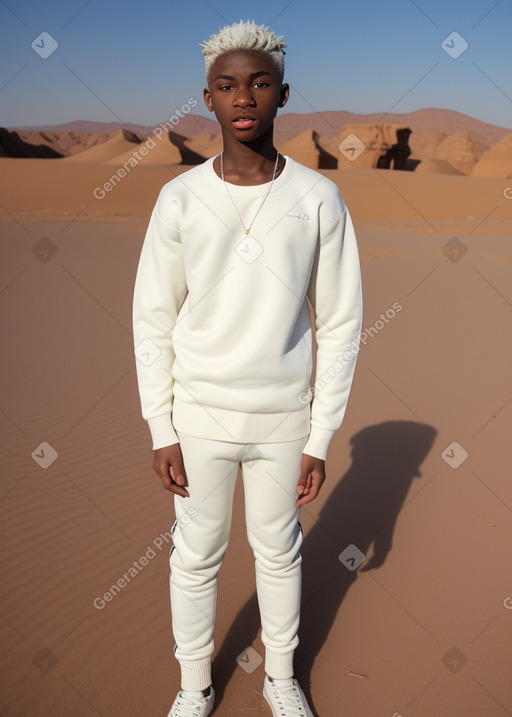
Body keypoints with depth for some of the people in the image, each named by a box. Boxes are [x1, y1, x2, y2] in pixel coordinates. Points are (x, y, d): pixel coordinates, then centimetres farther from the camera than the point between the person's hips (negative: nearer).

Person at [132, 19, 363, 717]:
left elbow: (340, 324, -3)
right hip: (200, 416, 0)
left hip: (283, 418, 0)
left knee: (279, 550, 17)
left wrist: (321, 437, -4)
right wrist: (162, 431, -3)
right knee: (196, 554, 13)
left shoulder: (318, 198, -7)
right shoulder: (179, 198, -7)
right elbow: (153, 321, -2)